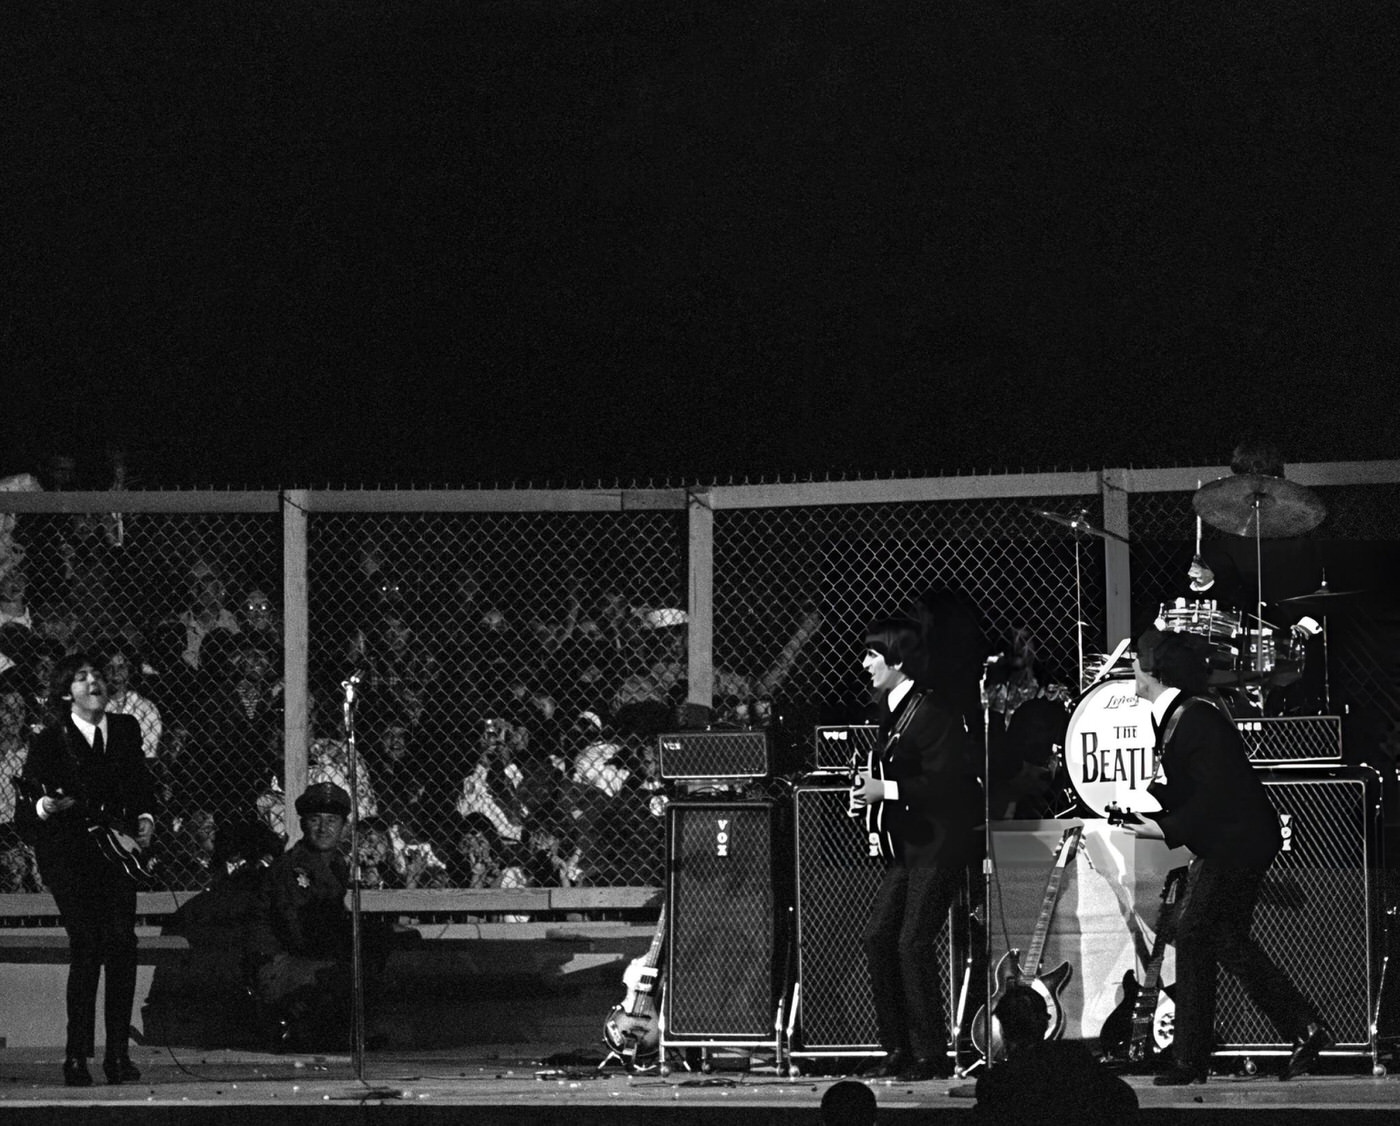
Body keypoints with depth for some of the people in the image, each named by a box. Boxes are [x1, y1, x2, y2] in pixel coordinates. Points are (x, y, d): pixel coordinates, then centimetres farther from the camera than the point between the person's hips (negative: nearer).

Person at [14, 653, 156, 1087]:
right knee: (86, 945, -15)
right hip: (67, 852, -4)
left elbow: (141, 785, 22)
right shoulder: (50, 741, -3)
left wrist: (145, 818, 3)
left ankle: (118, 1053, 0)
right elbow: (25, 814, -1)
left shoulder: (126, 730, 11)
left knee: (122, 941, -8)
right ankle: (76, 1057, -8)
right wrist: (43, 808, -23)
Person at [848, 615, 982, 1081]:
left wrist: (886, 791, -18)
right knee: (877, 938, 4)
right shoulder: (890, 710, 14)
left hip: (938, 844, -10)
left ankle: (931, 1055, -5)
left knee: (913, 943, -11)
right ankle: (897, 1048, 10)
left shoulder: (931, 712, -15)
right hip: (905, 845, 10)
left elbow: (944, 781, -21)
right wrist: (867, 791, 7)